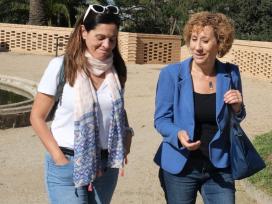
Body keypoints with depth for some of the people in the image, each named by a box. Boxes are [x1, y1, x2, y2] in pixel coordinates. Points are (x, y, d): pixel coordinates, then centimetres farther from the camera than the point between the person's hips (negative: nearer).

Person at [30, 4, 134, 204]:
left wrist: (126, 134, -3)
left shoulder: (117, 69, 2)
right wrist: (59, 158, -10)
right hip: (67, 164, -4)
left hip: (106, 165, 4)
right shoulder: (61, 66, -9)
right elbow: (37, 117, -4)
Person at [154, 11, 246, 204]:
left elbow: (236, 120, 9)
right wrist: (179, 135, -25)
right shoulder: (171, 74, -10)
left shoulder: (231, 74, -4)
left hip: (220, 168, 1)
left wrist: (237, 108, -13)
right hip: (179, 167, -1)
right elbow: (161, 119, -6)